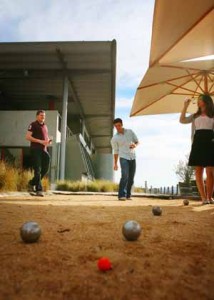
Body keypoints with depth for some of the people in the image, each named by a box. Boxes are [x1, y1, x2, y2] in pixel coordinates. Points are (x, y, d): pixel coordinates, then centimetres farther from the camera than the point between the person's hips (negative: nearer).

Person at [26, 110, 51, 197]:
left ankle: (32, 183, 22)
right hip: (35, 150, -7)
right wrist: (40, 141, -18)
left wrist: (48, 141, 5)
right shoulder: (33, 125, -1)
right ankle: (39, 189, -3)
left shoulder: (45, 126, 21)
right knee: (37, 170, -7)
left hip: (44, 150, 7)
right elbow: (28, 137, -11)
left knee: (45, 169, 4)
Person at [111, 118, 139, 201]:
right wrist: (115, 164, 3)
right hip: (123, 158, -3)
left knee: (131, 178, 5)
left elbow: (137, 141, 13)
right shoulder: (114, 138, -1)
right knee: (125, 176, -20)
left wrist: (135, 145, -11)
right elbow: (116, 151, 5)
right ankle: (121, 195, -16)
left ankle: (128, 195, 17)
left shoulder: (130, 132, 6)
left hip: (132, 157, 4)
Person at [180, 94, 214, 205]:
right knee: (198, 171, -4)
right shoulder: (195, 116, 22)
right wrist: (185, 106, 7)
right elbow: (182, 120, 9)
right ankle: (204, 198, -1)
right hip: (197, 142, 3)